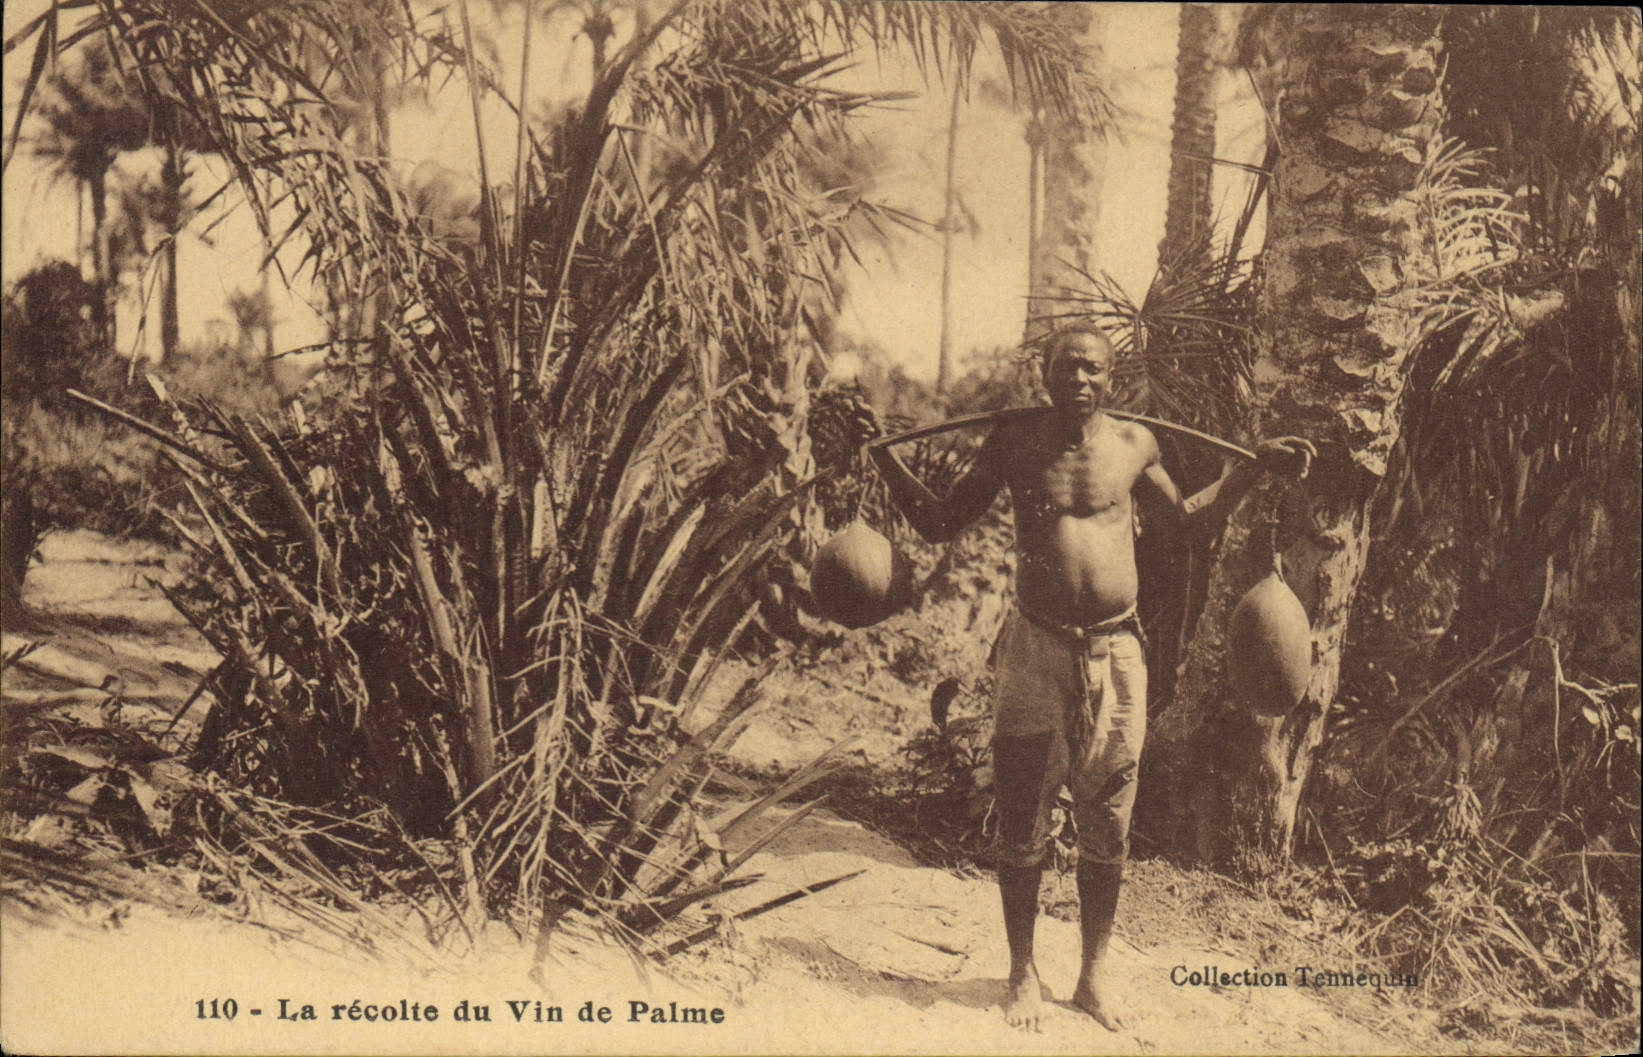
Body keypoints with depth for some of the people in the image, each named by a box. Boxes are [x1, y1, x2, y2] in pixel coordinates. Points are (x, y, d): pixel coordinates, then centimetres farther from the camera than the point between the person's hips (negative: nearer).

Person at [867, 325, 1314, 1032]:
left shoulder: (1134, 444, 6)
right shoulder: (1014, 444, 1)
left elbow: (1193, 516, 23)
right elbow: (941, 524, 10)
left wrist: (1256, 468, 12)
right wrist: (887, 462, -3)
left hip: (1116, 653, 2)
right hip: (1036, 649, -1)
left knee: (1107, 828, 9)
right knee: (1023, 825, 4)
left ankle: (1093, 976, 25)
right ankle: (1022, 974, 22)